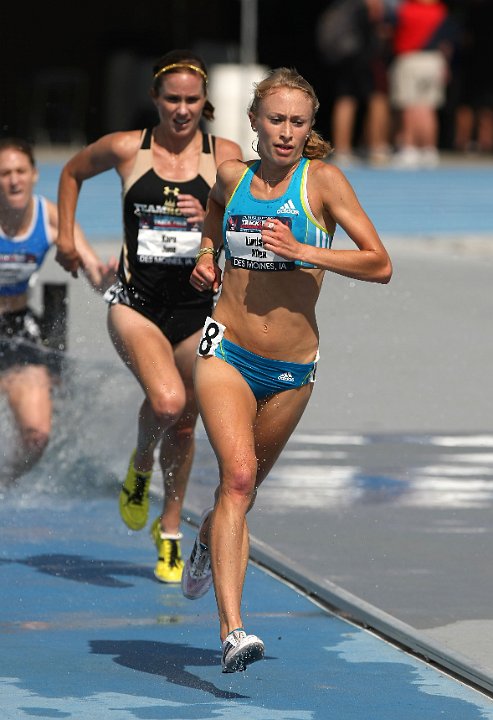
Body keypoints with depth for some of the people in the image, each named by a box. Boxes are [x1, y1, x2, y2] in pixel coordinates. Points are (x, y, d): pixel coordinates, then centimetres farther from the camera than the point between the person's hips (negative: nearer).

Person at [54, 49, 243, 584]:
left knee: (184, 423, 10)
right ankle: (140, 465, 8)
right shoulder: (126, 149, -1)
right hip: (136, 302, -2)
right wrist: (65, 236, 14)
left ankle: (170, 528, 31)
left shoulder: (225, 155, 0)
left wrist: (211, 219, -19)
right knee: (167, 401, -25)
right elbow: (72, 172, 19)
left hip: (197, 307, 2)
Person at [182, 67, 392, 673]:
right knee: (238, 473, -21)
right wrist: (204, 261, 6)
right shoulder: (231, 177, 4)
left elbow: (380, 265, -9)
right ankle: (232, 631, -30)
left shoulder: (322, 179, -5)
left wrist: (304, 250, -20)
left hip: (292, 368, 1)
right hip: (227, 352, -1)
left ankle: (210, 535, 56)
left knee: (246, 484, 18)